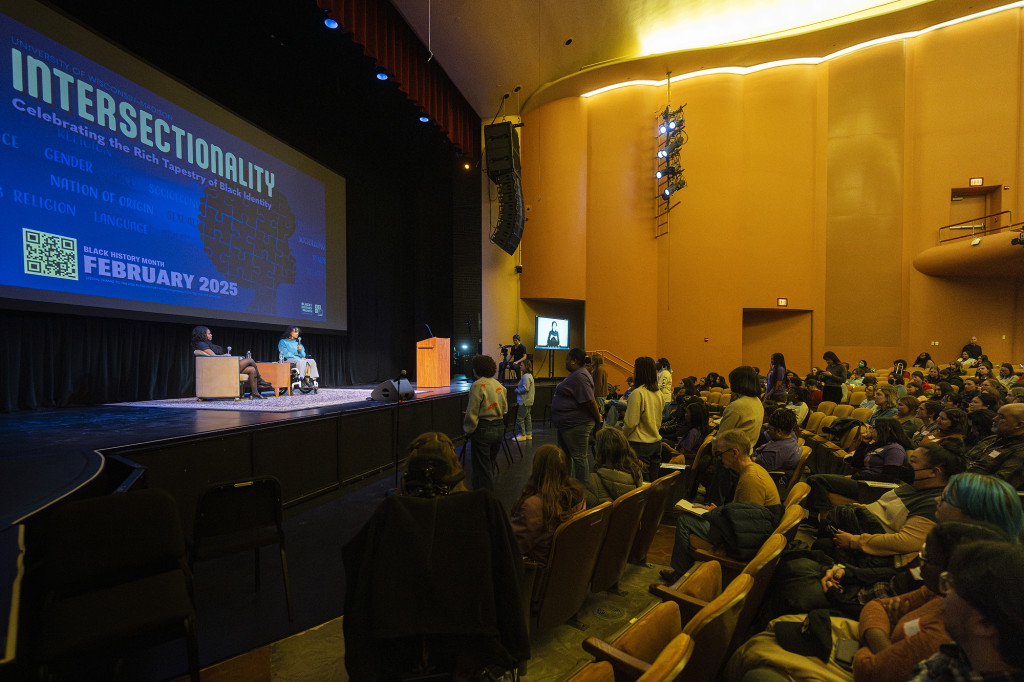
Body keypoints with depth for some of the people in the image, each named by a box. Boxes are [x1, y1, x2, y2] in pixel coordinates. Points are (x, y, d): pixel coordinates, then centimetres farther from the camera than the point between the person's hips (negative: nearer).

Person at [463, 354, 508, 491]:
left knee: (482, 469, 3)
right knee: (490, 465, 21)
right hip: (499, 428, 7)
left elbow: (472, 412, -14)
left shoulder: (478, 385, -15)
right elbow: (505, 409, 14)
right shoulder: (500, 385, 8)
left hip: (483, 429, -7)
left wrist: (468, 431, -3)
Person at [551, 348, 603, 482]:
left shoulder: (580, 376, -22)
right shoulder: (575, 374, 14)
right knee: (564, 454, 21)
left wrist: (598, 419, -17)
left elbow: (590, 401, -26)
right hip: (567, 424, 12)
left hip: (576, 425, -12)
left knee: (579, 457, 0)